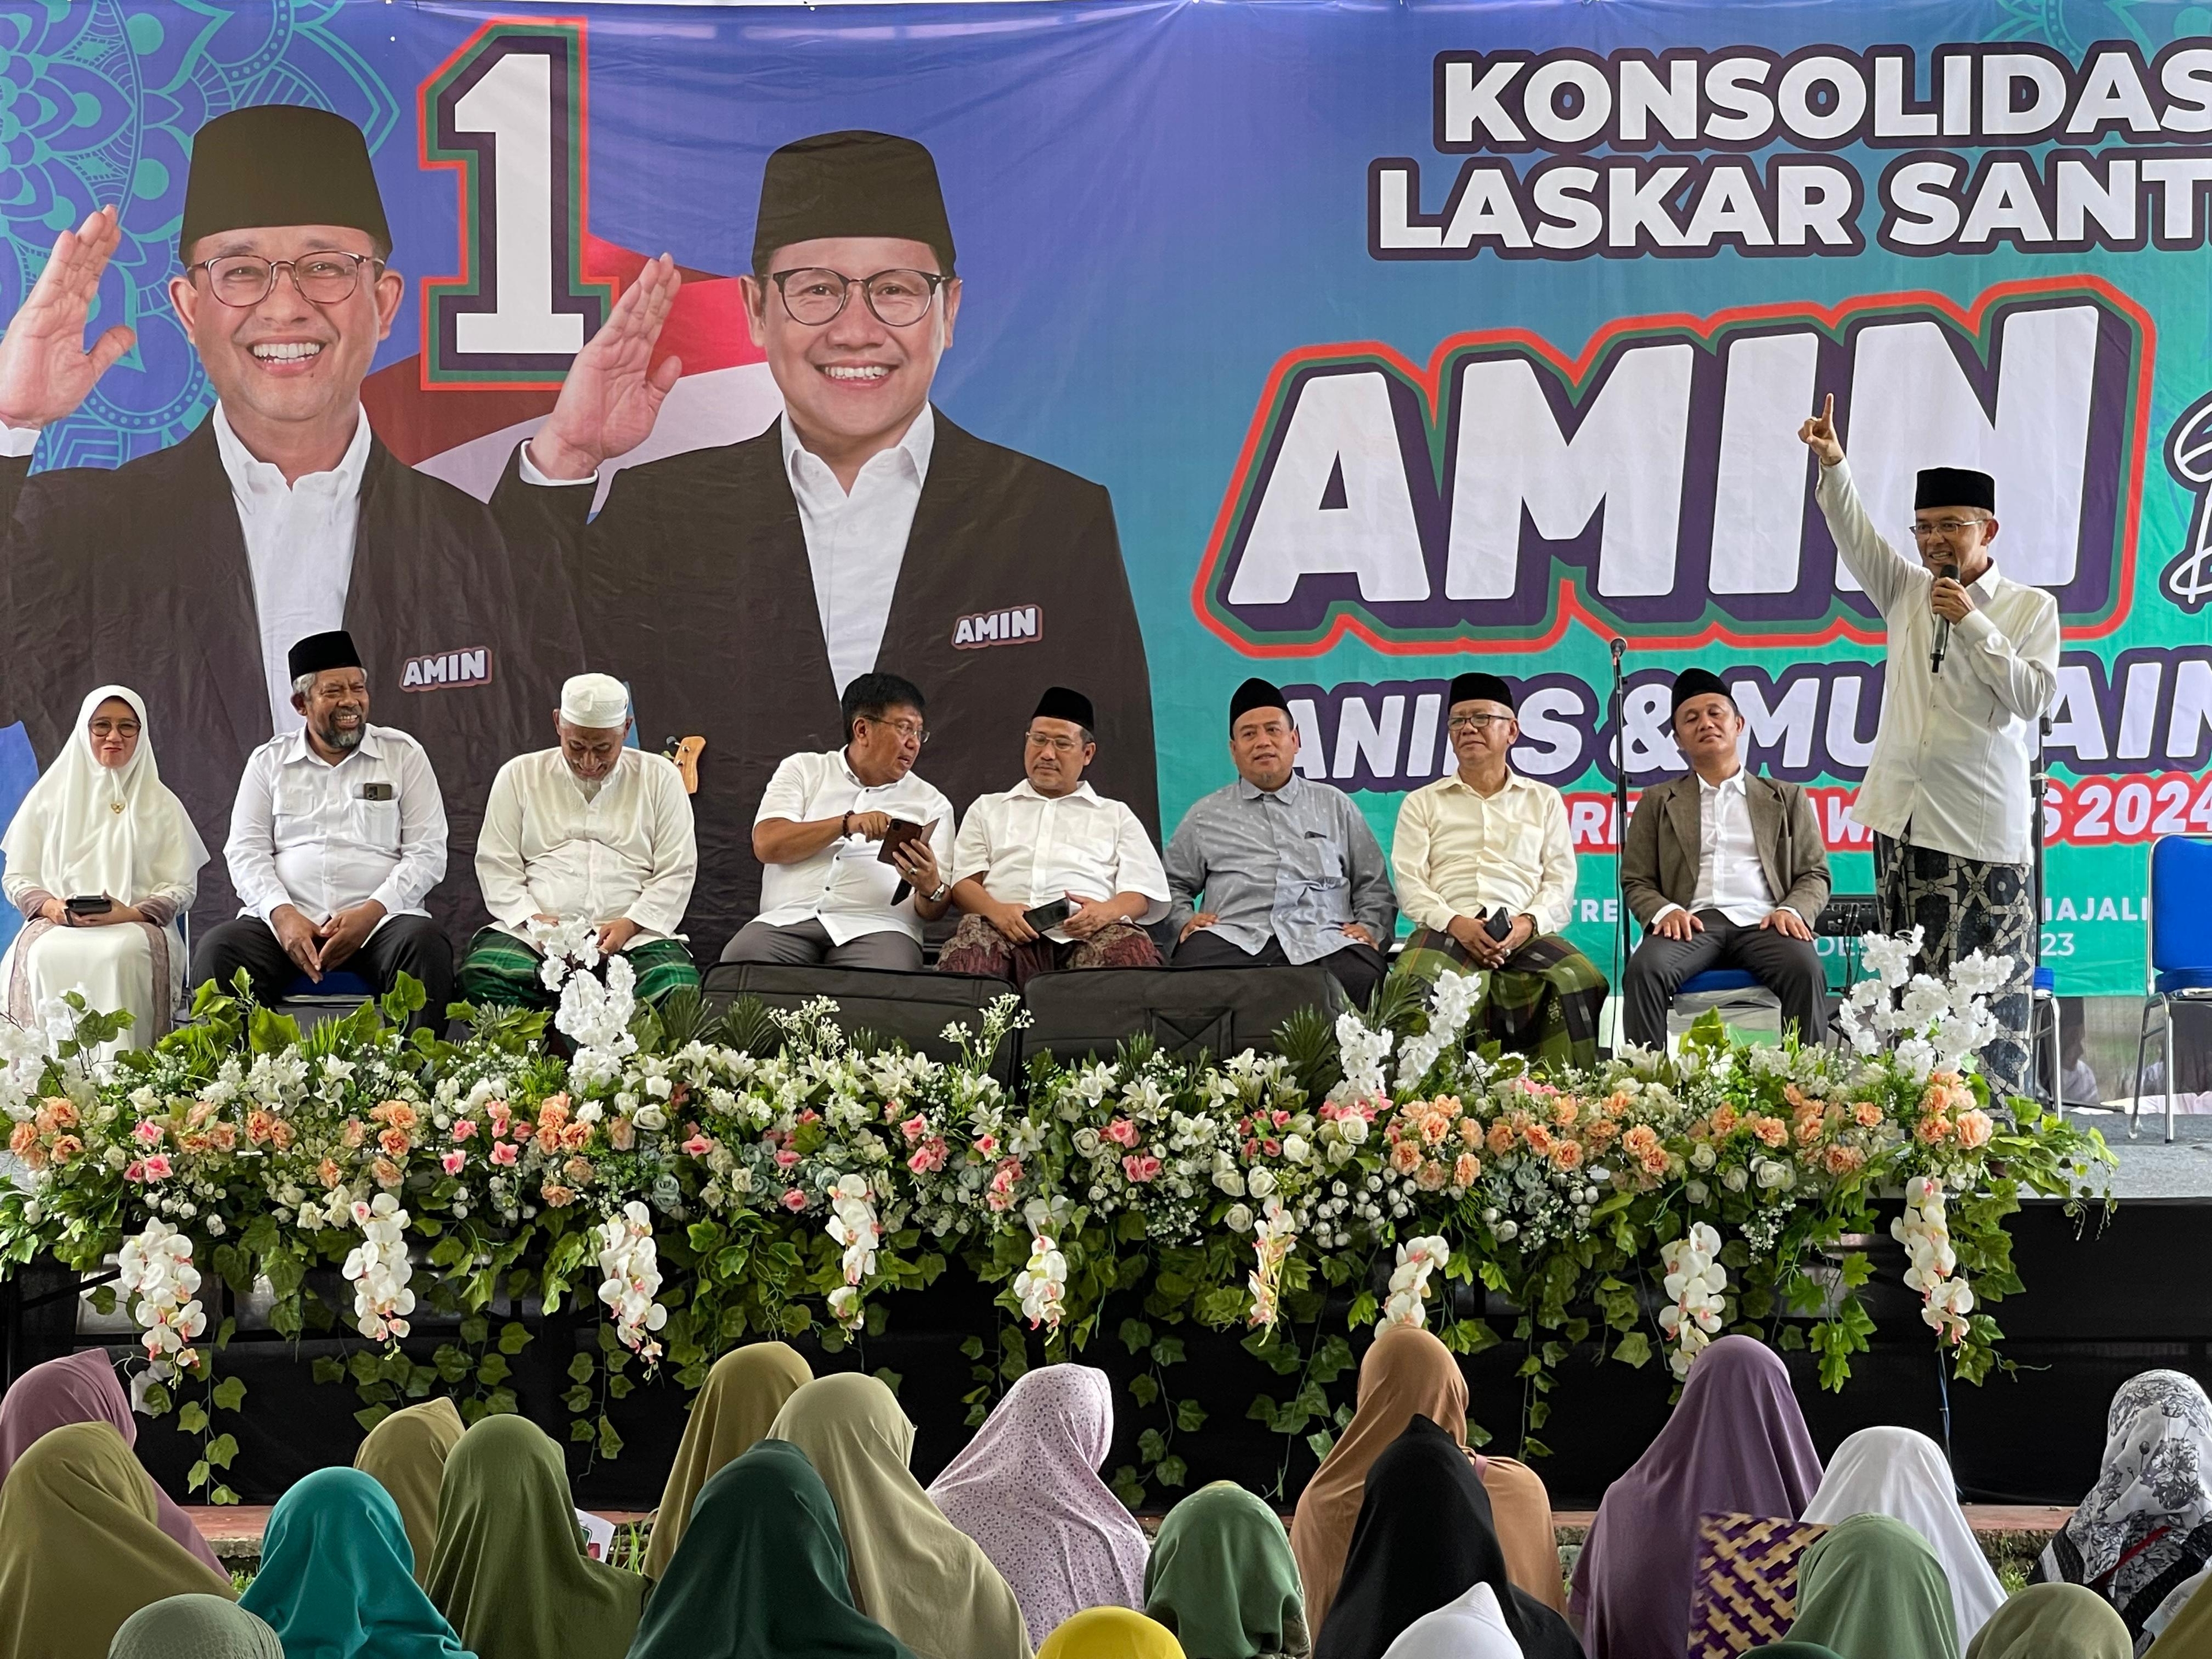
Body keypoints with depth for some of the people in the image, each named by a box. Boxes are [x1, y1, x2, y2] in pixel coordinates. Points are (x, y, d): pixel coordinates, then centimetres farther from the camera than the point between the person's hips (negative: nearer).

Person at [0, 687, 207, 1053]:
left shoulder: (161, 805, 16)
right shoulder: (50, 796, 17)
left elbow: (180, 889, 8)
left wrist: (130, 914, -11)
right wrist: (50, 906, -8)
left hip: (135, 927, -1)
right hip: (56, 924, 1)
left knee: (122, 952, -38)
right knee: (46, 954, -36)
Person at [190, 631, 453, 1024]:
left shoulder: (403, 755, 10)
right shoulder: (268, 762, 15)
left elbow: (427, 853, 4)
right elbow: (245, 852, 8)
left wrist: (371, 912, -12)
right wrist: (282, 914, -11)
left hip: (379, 919, -1)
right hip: (286, 920, 1)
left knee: (425, 945, -34)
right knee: (215, 950, -29)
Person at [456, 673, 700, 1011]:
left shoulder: (660, 778, 12)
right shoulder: (519, 775, 15)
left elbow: (676, 873, 7)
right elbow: (495, 865, 10)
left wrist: (630, 926, -9)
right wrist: (534, 919, -8)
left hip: (633, 936, 0)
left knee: (679, 986, -34)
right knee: (480, 978, -32)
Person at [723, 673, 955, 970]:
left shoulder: (932, 805, 19)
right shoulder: (803, 770, 17)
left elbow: (934, 910, 11)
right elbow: (767, 844, 0)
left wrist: (931, 889, -14)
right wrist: (848, 824, -10)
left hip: (877, 928, -1)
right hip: (788, 920, 1)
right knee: (741, 958, -32)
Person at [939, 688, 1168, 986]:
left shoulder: (1117, 816, 28)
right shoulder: (987, 809, 30)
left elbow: (1142, 894, 15)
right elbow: (964, 882, 16)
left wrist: (1106, 912, -11)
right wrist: (997, 911, -9)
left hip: (1087, 933, 0)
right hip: (1011, 932, 0)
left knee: (1133, 946, -37)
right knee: (971, 936, -38)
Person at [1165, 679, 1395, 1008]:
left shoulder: (1334, 806, 26)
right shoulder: (1206, 815, 25)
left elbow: (1374, 886, 24)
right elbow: (1172, 885, 27)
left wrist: (1370, 928, 5)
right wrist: (1184, 920, 6)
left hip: (1322, 942, 0)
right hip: (1233, 939, 0)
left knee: (1362, 977, -36)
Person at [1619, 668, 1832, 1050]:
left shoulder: (1788, 798, 24)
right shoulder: (1658, 802, 24)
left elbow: (1815, 874, 17)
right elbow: (1635, 882, 16)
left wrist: (1792, 911, -6)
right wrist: (1665, 911, -7)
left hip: (1762, 922, 0)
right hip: (1694, 923, 0)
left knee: (1806, 971, -34)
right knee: (1645, 969, -34)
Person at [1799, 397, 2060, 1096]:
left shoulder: (2030, 608, 1)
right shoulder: (1907, 592, 12)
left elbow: (2032, 697, -9)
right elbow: (1854, 536, -1)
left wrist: (1974, 625, -14)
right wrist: (1833, 467, -16)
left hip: (1983, 827, -4)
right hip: (1906, 819, 4)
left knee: (1994, 986, -6)